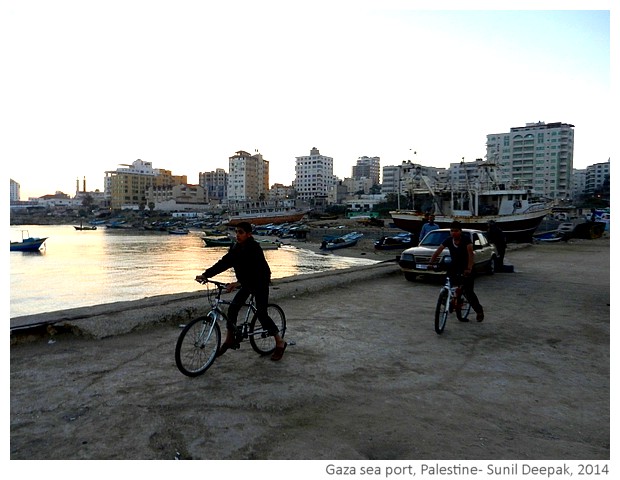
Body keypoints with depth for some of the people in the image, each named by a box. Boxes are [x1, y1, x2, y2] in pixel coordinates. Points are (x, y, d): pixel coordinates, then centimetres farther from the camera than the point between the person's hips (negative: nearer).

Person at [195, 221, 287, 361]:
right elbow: (223, 263, -7)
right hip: (246, 283, 7)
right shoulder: (236, 247, -3)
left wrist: (239, 283, -50)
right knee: (233, 308, 1)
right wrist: (205, 274, -17)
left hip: (260, 282, -7)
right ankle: (230, 340, 19)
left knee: (261, 313, -6)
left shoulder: (254, 249, -26)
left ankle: (280, 343, 8)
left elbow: (252, 271, -37)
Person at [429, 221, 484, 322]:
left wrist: (469, 268, -39)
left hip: (466, 267, -4)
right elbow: (437, 251, -13)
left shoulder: (466, 239, -19)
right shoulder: (448, 240, -8)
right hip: (455, 264, 4)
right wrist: (431, 263, -27)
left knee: (468, 291, -8)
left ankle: (479, 310, 15)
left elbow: (470, 253, -27)